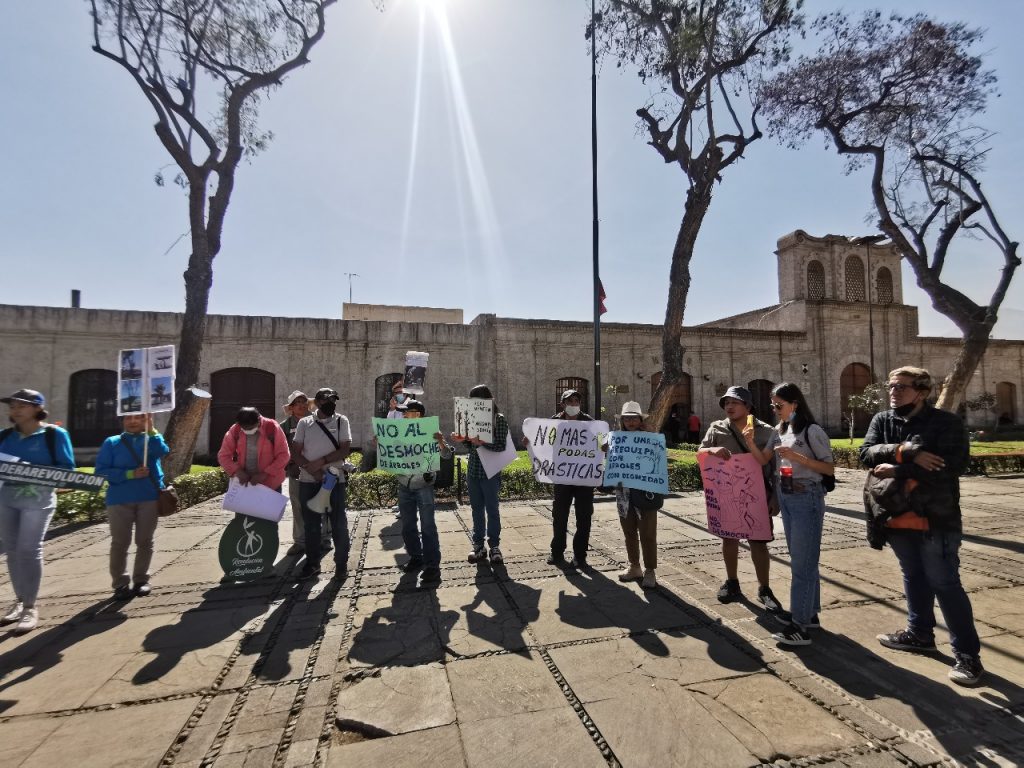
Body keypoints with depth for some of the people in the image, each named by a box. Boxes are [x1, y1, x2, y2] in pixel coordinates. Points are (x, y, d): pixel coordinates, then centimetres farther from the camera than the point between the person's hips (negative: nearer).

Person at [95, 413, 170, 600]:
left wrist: (150, 429, -25)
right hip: (119, 500, 0)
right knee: (120, 543, 3)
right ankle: (120, 583, 14)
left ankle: (141, 580, 22)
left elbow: (161, 451, -18)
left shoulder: (151, 438, 6)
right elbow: (101, 471, -3)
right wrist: (130, 474, -14)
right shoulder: (112, 442, 6)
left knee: (145, 541, 9)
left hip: (149, 498, 0)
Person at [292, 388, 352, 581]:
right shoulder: (304, 423, 6)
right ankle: (312, 563, 24)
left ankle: (341, 564, 15)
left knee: (338, 524, 1)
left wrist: (321, 462, -17)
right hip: (308, 481, 2)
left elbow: (344, 450, -7)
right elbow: (295, 453, 1)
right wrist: (313, 470, -13)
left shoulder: (341, 421, 2)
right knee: (311, 524, 11)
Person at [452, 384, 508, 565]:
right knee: (477, 509, 12)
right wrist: (463, 440, -6)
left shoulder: (499, 419, -8)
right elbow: (472, 446, 13)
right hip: (473, 470, 5)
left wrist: (481, 443, -25)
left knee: (491, 509, 5)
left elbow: (501, 446, -14)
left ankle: (494, 546, 16)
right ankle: (478, 545, 21)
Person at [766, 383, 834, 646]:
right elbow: (769, 463, 11)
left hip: (806, 498, -8)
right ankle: (808, 612, 29)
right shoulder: (780, 430, 9)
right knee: (800, 559, 16)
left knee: (803, 561, -4)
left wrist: (798, 457, -22)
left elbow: (829, 468, -12)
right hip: (785, 498, 8)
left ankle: (801, 625, 1)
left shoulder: (812, 431, -12)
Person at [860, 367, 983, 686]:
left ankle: (967, 653, 17)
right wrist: (906, 452, -23)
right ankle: (920, 633, 37)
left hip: (936, 519, -5)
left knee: (945, 584, 1)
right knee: (914, 578, 20)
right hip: (898, 516, 5)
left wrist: (897, 470, -18)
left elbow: (949, 466, -20)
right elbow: (866, 452, -9)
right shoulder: (881, 420, 4)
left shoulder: (946, 422, -9)